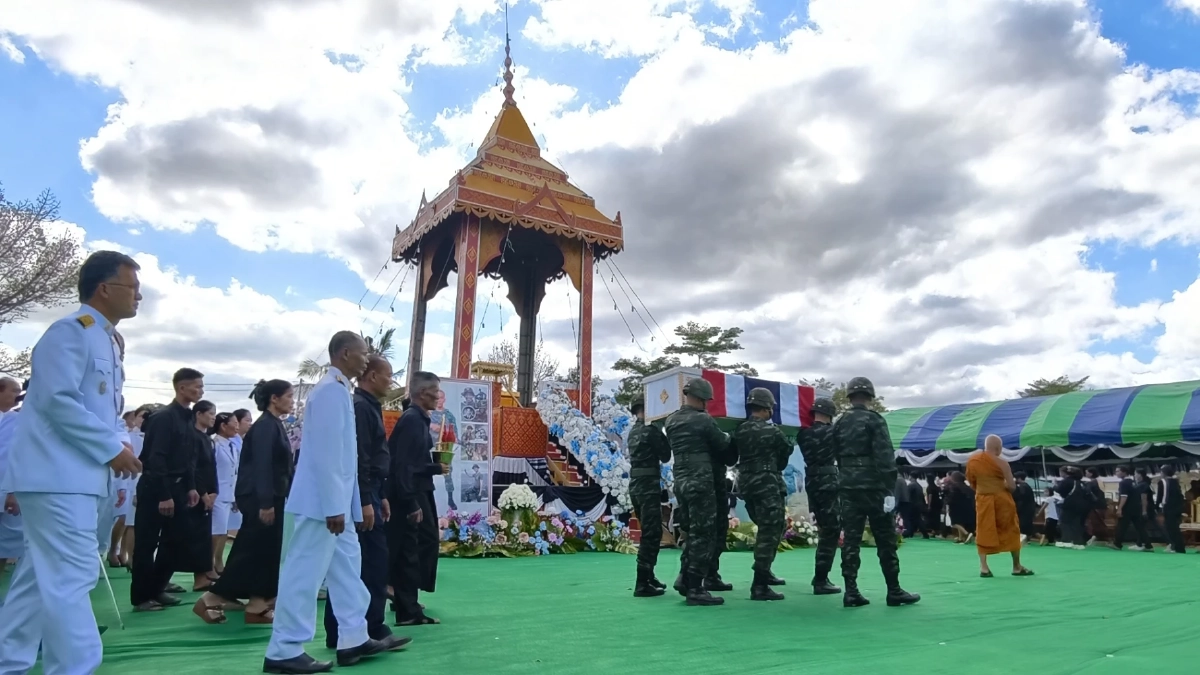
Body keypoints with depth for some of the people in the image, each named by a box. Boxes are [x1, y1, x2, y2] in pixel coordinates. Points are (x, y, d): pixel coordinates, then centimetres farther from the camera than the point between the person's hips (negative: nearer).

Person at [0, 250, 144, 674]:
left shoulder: (106, 339, 17)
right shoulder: (70, 331, -12)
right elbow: (58, 400, -22)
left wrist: (121, 443, 3)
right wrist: (112, 448, -19)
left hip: (77, 476, 10)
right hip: (57, 475, -10)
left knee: (42, 576, 16)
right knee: (71, 576, -9)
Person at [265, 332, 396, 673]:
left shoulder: (339, 390, 14)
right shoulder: (331, 390, -16)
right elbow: (326, 453, -21)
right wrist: (333, 507, -21)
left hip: (335, 501, 10)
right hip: (322, 501, -10)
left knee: (347, 565, 13)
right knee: (305, 572, -2)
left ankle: (354, 638, 21)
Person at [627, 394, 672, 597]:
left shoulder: (633, 431, 15)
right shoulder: (651, 430, -13)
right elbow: (665, 456, -7)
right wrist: (664, 436, 4)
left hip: (636, 484, 9)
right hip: (648, 485, -9)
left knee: (648, 532, 18)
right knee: (652, 534, -7)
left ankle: (648, 577, 25)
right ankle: (642, 584, -8)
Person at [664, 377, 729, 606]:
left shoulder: (671, 421, 9)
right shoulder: (703, 420, -12)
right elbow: (723, 446, -3)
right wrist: (726, 437, 18)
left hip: (680, 481, 8)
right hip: (701, 482, -7)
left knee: (691, 531, 18)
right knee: (703, 534, -1)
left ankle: (684, 578, 17)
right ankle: (695, 589, 0)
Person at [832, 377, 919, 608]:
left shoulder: (839, 424, 10)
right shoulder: (874, 419, -6)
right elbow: (885, 456, -13)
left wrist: (846, 477, 14)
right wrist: (889, 489, -12)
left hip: (848, 487, 5)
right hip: (873, 487, -5)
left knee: (850, 539, 3)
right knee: (886, 540, 5)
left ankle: (851, 592, 1)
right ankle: (894, 591, 11)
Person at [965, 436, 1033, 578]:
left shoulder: (972, 460, 2)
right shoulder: (1001, 463, -12)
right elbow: (1012, 486, -11)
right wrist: (1002, 485, 8)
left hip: (983, 500, 3)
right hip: (1001, 499, -3)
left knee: (984, 533, 7)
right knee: (1011, 532, 12)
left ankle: (983, 567, 2)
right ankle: (1017, 566, 22)